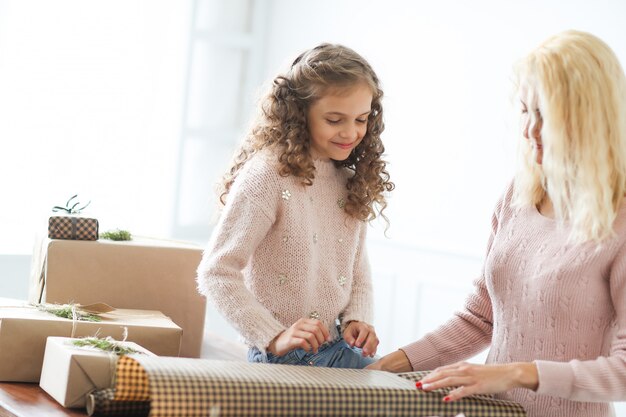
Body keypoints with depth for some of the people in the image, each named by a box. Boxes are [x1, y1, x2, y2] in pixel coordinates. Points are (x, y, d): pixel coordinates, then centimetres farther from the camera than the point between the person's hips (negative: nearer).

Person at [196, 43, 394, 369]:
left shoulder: (351, 183, 10)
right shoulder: (268, 176, -13)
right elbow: (216, 273, -17)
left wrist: (357, 320, -1)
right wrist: (274, 338, -23)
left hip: (343, 352, 6)